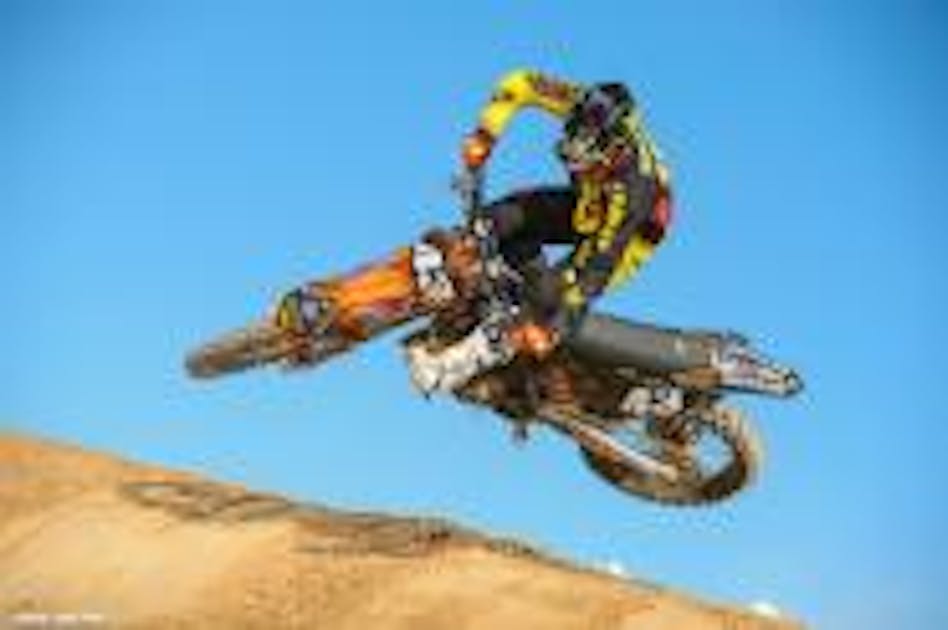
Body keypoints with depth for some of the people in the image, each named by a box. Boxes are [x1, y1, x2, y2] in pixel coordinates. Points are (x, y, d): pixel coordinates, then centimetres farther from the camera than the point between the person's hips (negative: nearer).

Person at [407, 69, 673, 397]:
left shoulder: (630, 190, -43)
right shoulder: (589, 106, -29)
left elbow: (599, 261, -43)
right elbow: (520, 83, -20)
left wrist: (550, 326, -44)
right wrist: (484, 135, -30)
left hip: (629, 234, -7)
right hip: (585, 202, 7)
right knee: (507, 215, -21)